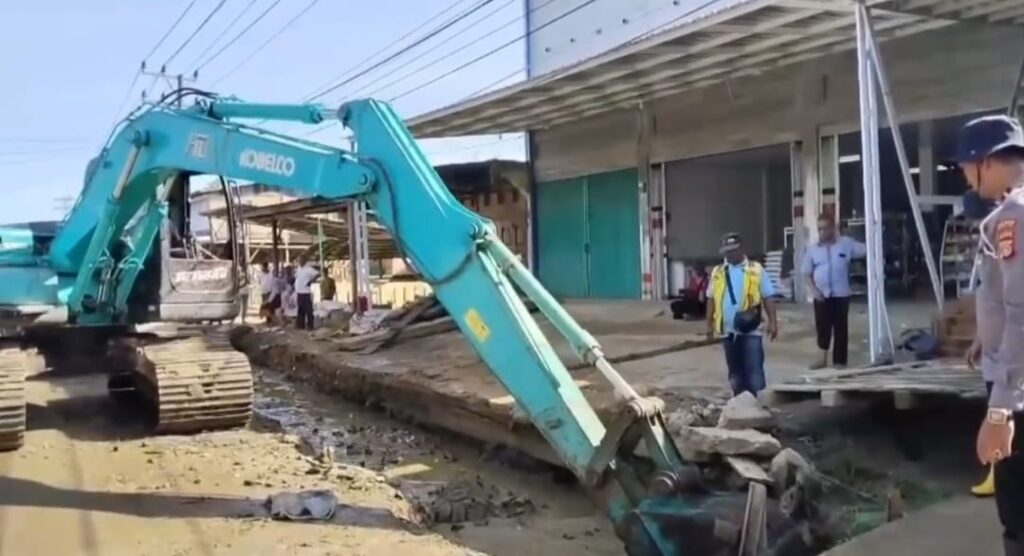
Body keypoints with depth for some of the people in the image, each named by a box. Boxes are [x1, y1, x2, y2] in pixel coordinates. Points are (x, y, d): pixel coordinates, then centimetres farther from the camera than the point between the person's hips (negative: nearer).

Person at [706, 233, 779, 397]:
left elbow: (768, 297, -1)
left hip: (750, 330, -3)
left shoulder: (756, 270, 0)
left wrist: (772, 322, -7)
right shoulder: (718, 272, 8)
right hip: (728, 330, 4)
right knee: (735, 371, 12)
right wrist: (709, 324, 11)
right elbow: (711, 300, 13)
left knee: (754, 369, -6)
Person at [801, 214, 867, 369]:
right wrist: (814, 289, -6)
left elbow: (867, 250, -2)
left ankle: (839, 361, 14)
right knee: (822, 327, 5)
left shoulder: (846, 243, -2)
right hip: (821, 295, 1)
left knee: (840, 329, 4)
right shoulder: (813, 249, 2)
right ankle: (823, 358, 21)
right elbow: (807, 273, 6)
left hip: (840, 294, -1)